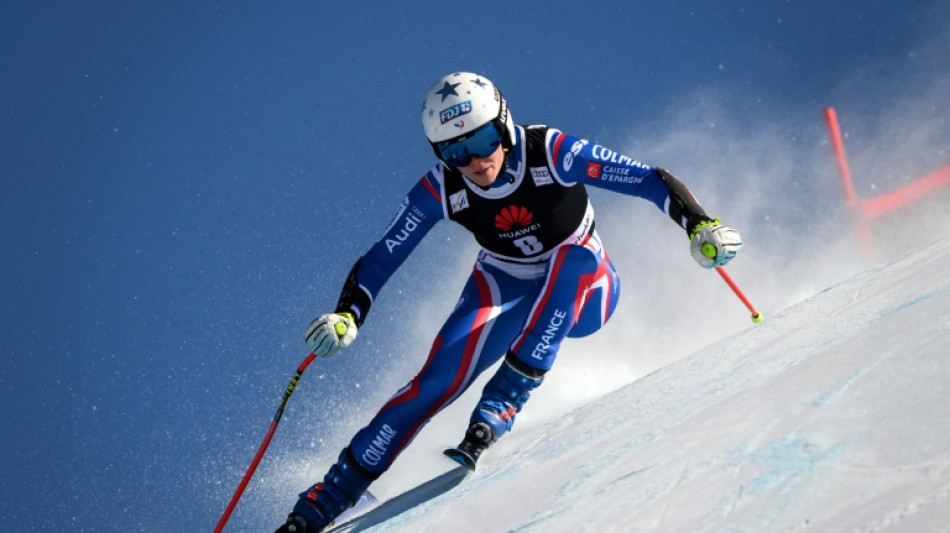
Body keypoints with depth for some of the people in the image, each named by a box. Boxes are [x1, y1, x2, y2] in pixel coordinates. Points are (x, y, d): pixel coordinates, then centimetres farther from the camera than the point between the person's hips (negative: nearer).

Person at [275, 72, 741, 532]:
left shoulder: (551, 152, -26)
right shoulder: (439, 190, -18)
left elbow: (651, 181, -28)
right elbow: (378, 260, -12)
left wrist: (699, 227, -45)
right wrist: (347, 316, -30)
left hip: (582, 292, -1)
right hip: (505, 292, 1)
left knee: (576, 253, -37)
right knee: (442, 375, -24)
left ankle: (504, 400, -30)